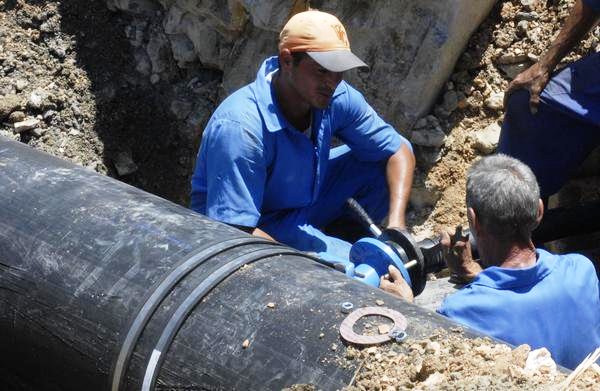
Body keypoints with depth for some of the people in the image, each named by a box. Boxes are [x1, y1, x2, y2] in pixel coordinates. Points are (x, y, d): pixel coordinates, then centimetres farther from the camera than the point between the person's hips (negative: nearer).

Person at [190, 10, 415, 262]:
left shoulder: (337, 98, -15)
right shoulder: (240, 127, -34)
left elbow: (399, 151, -5)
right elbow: (235, 230, -33)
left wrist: (396, 224, -21)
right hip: (258, 225, -7)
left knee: (384, 164, -6)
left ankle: (340, 238, 7)